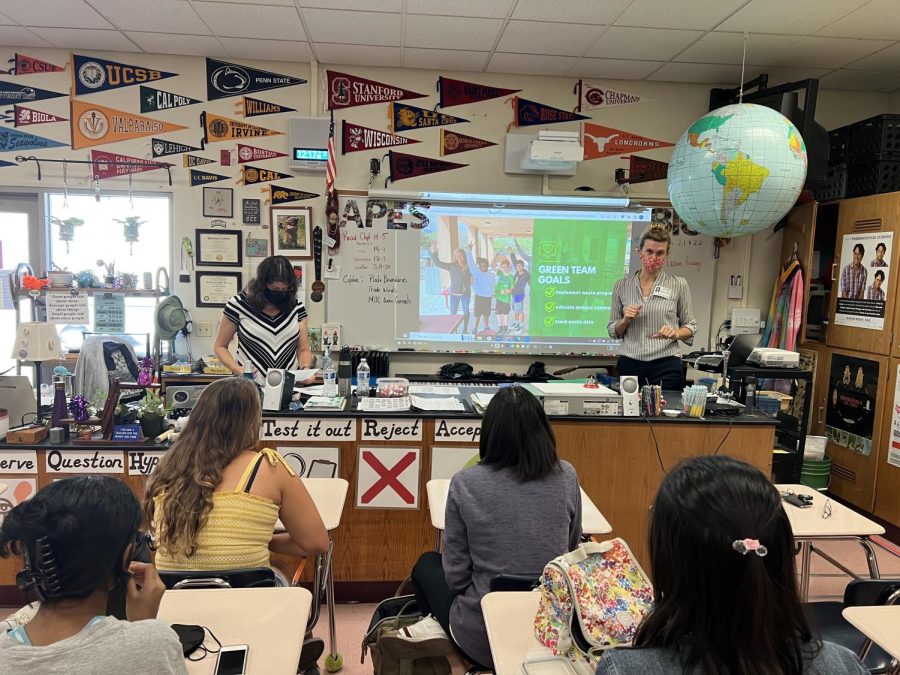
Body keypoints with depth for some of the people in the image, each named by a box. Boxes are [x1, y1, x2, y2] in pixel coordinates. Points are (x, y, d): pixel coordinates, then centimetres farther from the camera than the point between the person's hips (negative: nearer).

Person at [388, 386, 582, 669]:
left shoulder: (465, 483, -17)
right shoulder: (567, 477, -9)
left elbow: (455, 575, -10)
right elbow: (571, 549, 7)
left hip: (482, 640, -3)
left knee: (428, 564, 26)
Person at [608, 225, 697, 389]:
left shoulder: (679, 284, 4)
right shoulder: (621, 286, 7)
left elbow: (690, 326, 9)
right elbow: (613, 332, 12)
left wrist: (676, 333, -11)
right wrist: (625, 320, -7)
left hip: (666, 364, -1)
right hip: (630, 364, 1)